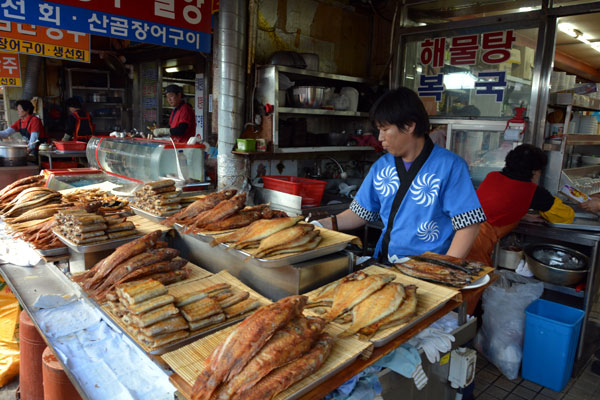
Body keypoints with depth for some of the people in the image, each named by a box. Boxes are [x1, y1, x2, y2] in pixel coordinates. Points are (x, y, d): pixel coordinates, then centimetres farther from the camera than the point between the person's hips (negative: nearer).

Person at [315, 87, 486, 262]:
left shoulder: (450, 166, -5)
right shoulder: (381, 165, 11)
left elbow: (468, 224, -8)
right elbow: (360, 213, 14)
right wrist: (320, 225, 2)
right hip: (383, 266, 4)